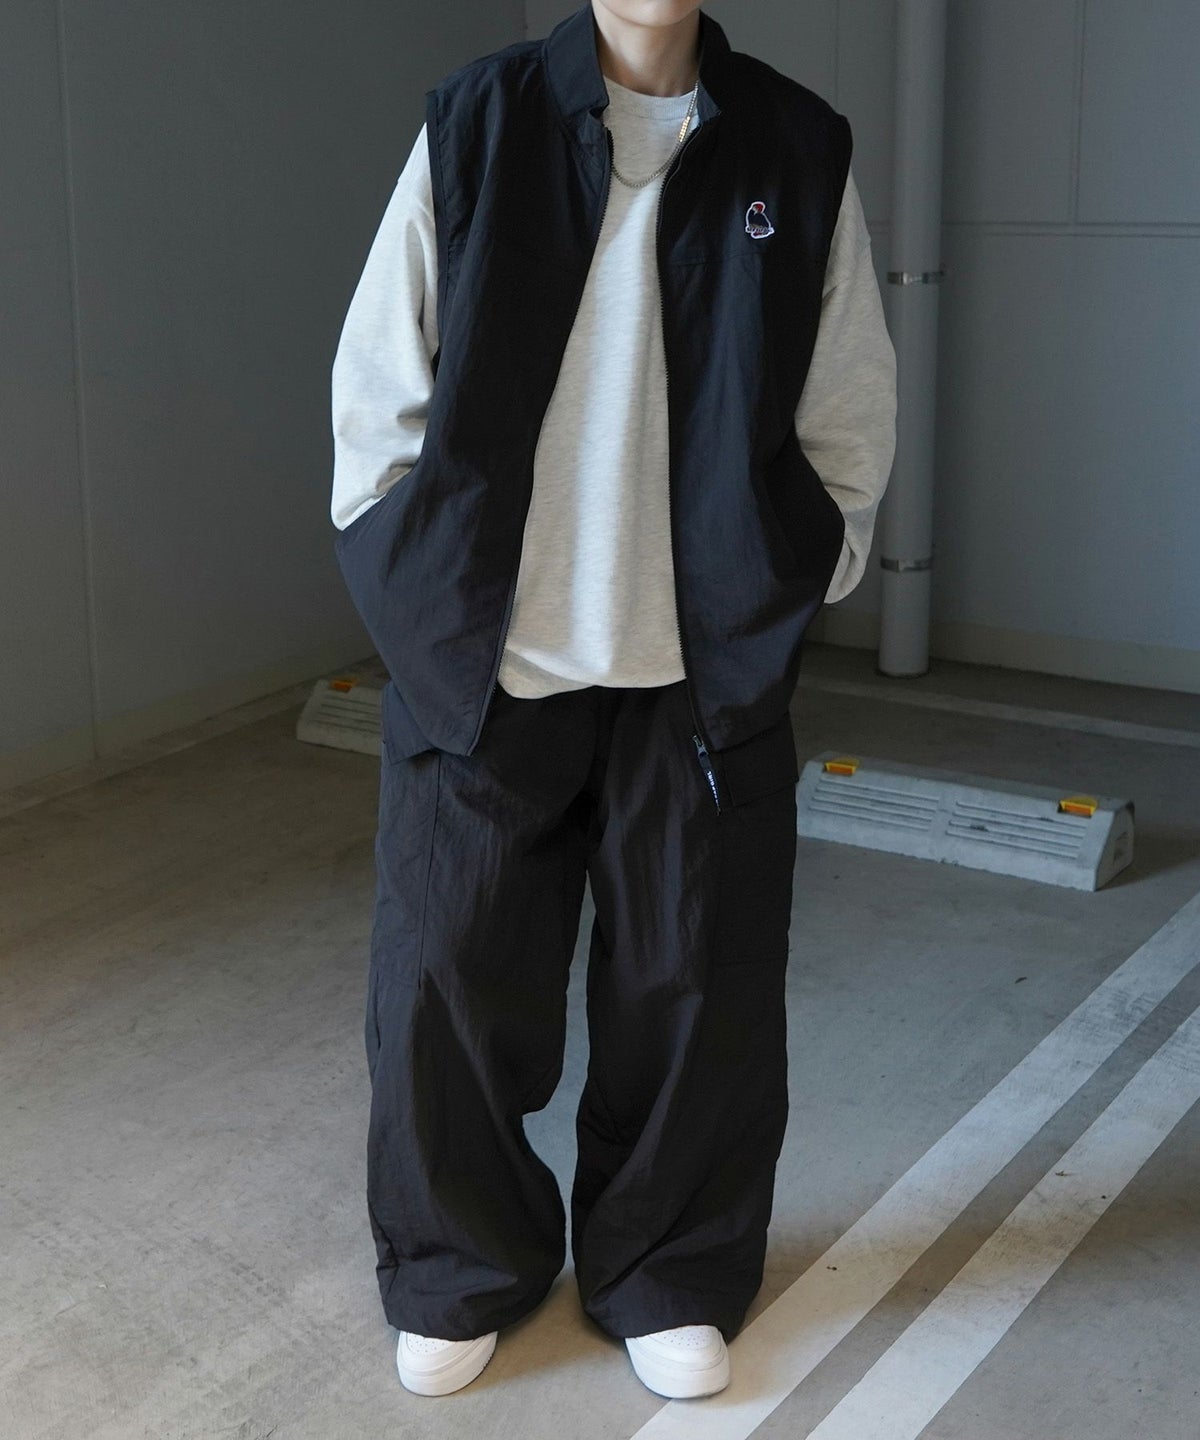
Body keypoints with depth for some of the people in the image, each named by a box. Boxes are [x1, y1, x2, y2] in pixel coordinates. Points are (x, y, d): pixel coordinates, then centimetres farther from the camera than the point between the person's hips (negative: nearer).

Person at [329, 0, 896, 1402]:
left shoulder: (798, 151, 3)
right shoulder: (475, 124, 0)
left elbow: (849, 412, 7)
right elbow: (378, 378, 3)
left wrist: (785, 588, 3)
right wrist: (411, 578, 0)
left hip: (707, 665, 1)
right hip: (481, 653, 0)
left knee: (698, 983, 8)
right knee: (446, 974, 6)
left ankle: (670, 1275, 30)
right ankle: (462, 1270, 29)